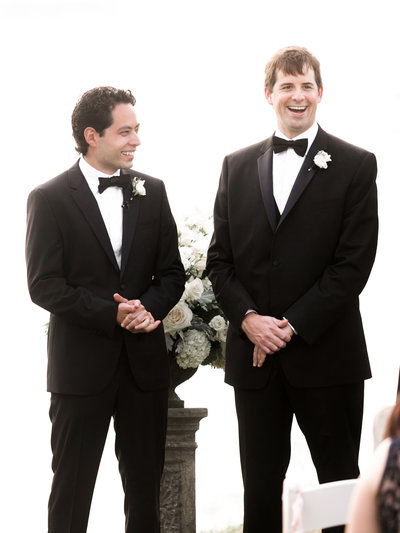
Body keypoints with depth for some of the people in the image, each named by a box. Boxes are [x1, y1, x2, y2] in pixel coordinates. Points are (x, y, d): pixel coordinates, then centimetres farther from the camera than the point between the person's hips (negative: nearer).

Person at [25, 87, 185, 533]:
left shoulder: (151, 191, 8)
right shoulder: (50, 199, -5)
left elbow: (171, 273, 10)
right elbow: (44, 285, -10)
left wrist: (147, 308, -11)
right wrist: (112, 315, -17)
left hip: (144, 361, 4)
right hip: (82, 363, -4)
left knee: (145, 484, 10)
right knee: (71, 485, 5)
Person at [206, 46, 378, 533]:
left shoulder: (355, 165, -1)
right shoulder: (237, 166, 10)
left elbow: (354, 263, -8)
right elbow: (220, 258, 8)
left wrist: (293, 326, -13)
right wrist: (249, 319, -9)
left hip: (326, 354, -3)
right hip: (254, 355, 3)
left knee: (341, 483, 4)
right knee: (259, 486, 9)